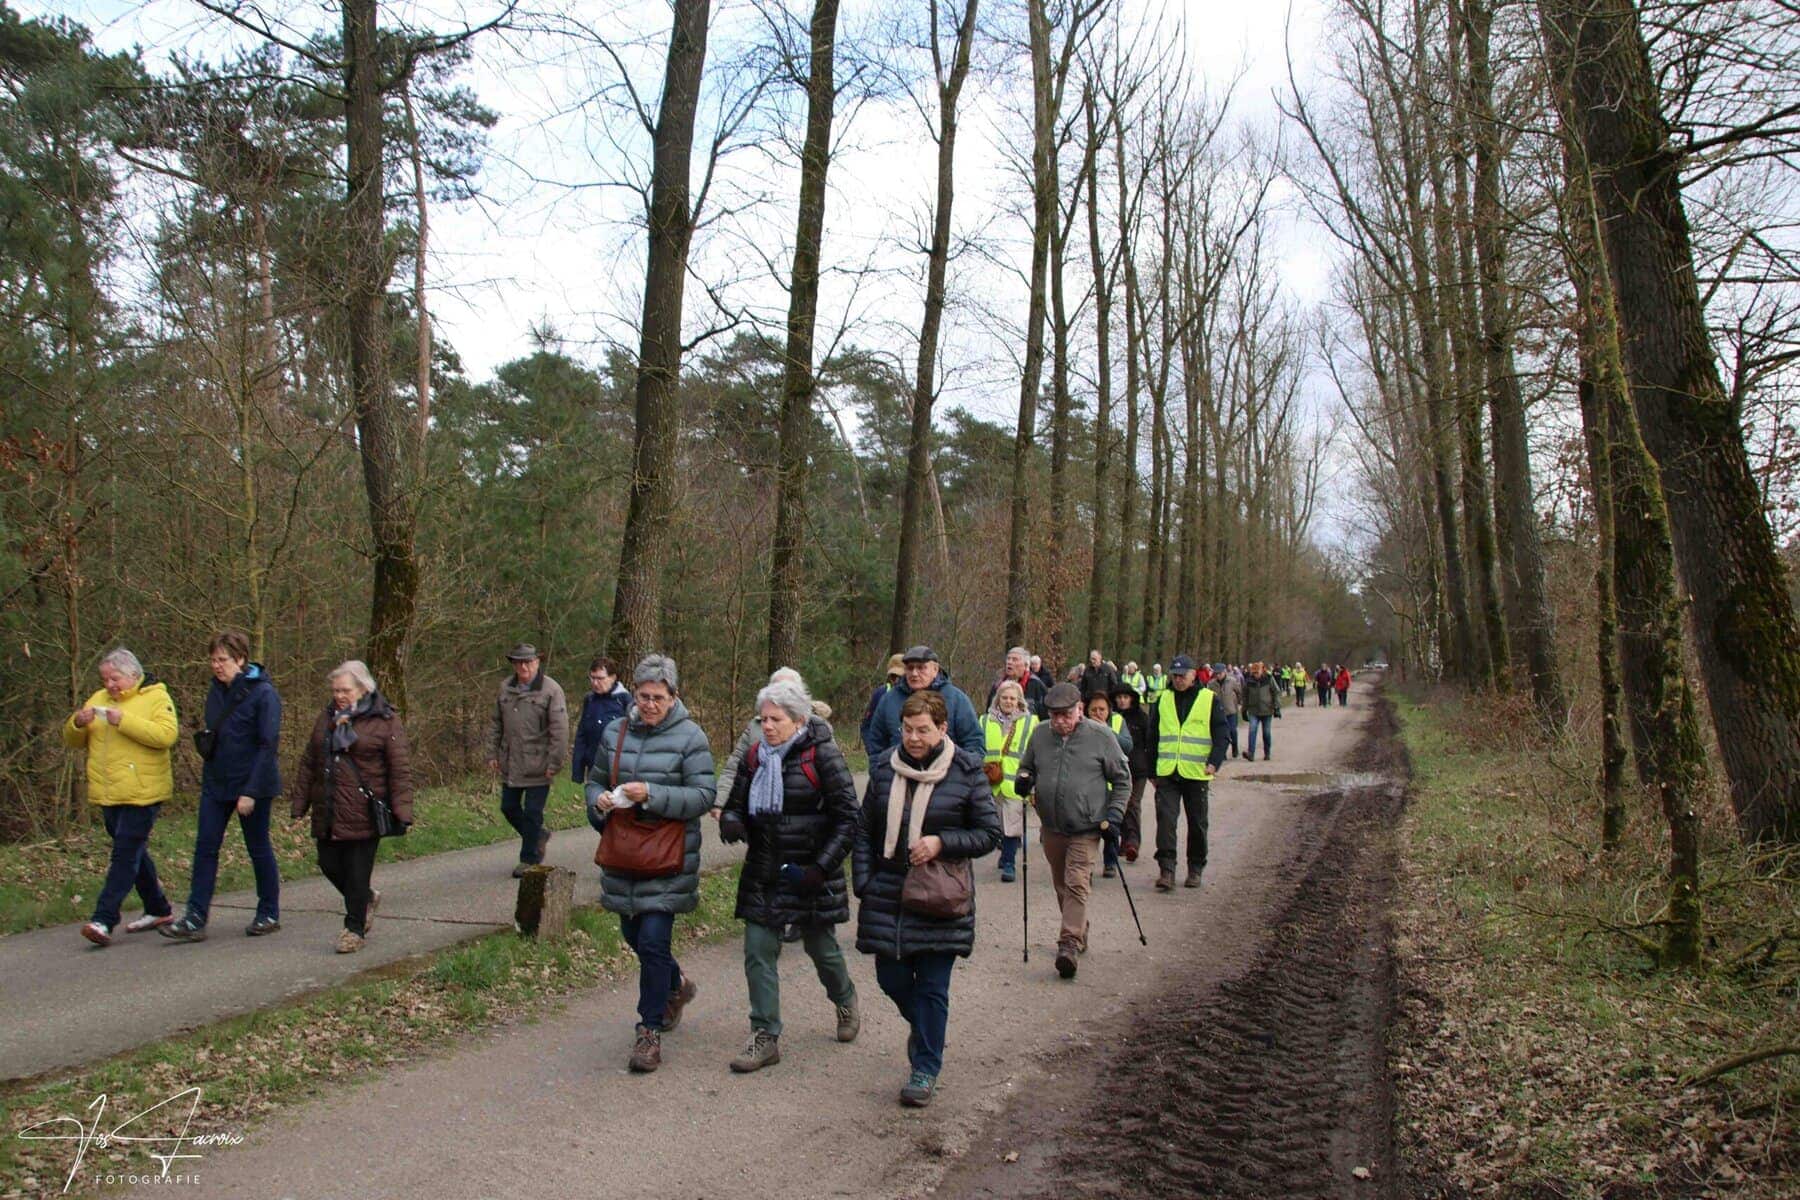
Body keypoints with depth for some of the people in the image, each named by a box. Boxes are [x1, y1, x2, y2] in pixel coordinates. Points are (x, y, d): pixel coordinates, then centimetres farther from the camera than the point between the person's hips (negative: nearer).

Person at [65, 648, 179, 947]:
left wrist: (124, 720, -25)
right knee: (134, 853, 15)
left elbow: (166, 734, -21)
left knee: (126, 855, -11)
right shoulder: (99, 699, 14)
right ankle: (159, 910, 26)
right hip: (109, 795, 7)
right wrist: (78, 723, -7)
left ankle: (104, 920, -13)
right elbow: (73, 742, 16)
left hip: (141, 794, -7)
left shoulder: (156, 698, -5)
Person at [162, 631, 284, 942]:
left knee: (259, 849, 5)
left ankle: (269, 914, 19)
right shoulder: (216, 691, 7)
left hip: (251, 786, -6)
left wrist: (251, 792, -20)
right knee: (205, 847, 1)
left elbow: (268, 746, -17)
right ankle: (195, 919, 4)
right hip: (216, 783, 6)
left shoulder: (263, 694, -14)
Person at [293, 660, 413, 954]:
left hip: (364, 814, -6)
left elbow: (400, 770, -9)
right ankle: (367, 898, 36)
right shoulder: (327, 719, 13)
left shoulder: (385, 721, -6)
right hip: (328, 813, 6)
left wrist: (402, 811, -16)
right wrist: (300, 805, 15)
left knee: (358, 872, -1)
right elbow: (309, 764, 18)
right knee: (329, 865, 10)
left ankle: (354, 928, 14)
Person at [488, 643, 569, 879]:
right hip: (510, 765, 6)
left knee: (532, 813, 0)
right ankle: (538, 835, 37)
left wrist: (554, 762, -15)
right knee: (509, 808, 14)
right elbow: (495, 724, 15)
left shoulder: (551, 690, -10)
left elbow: (559, 730, -13)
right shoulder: (505, 689, 8)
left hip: (537, 766, -6)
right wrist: (492, 753, 9)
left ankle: (529, 859, 14)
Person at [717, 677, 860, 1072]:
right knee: (758, 953, -1)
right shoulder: (755, 756, 4)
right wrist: (730, 821, -12)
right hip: (763, 875, 4)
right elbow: (736, 804, 13)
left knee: (821, 947, 12)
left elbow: (847, 817, -11)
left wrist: (820, 868, -18)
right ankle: (765, 1038, 9)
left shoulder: (823, 755, -12)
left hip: (809, 875, -4)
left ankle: (845, 1000, 42)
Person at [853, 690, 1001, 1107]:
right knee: (892, 979, 11)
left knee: (932, 988, 1)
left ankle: (925, 1069, 17)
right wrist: (863, 883, 1)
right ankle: (923, 1029, 42)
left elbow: (990, 833, -3)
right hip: (887, 895, 4)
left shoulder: (967, 771, -7)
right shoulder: (884, 767, 3)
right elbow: (865, 830, 10)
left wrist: (941, 843, -17)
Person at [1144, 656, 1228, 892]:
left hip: (1196, 774, -1)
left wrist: (1214, 762, -16)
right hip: (1167, 773, 1)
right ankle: (1166, 870, -11)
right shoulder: (1163, 700, 9)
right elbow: (1153, 737, 14)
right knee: (1165, 819, -11)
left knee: (1197, 823, 9)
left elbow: (1220, 735, 0)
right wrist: (1152, 771, 13)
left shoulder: (1209, 699, 1)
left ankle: (1195, 869, 23)